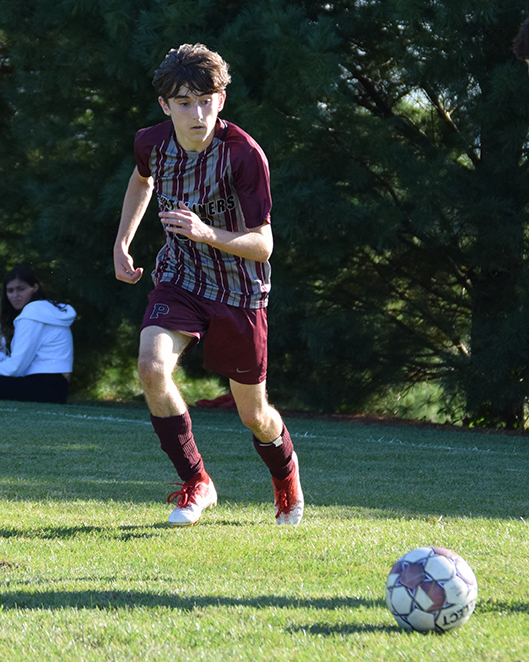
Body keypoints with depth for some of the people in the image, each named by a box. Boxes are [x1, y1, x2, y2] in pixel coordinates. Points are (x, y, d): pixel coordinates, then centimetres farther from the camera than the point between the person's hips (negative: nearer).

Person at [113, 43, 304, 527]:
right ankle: (196, 484, -8)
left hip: (238, 291, -3)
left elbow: (262, 245, -23)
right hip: (179, 279, 3)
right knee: (152, 366, -26)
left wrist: (207, 234, -39)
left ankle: (285, 472, 46)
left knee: (254, 416, 8)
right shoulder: (152, 143, -11)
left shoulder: (245, 154, -25)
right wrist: (122, 243, 11)